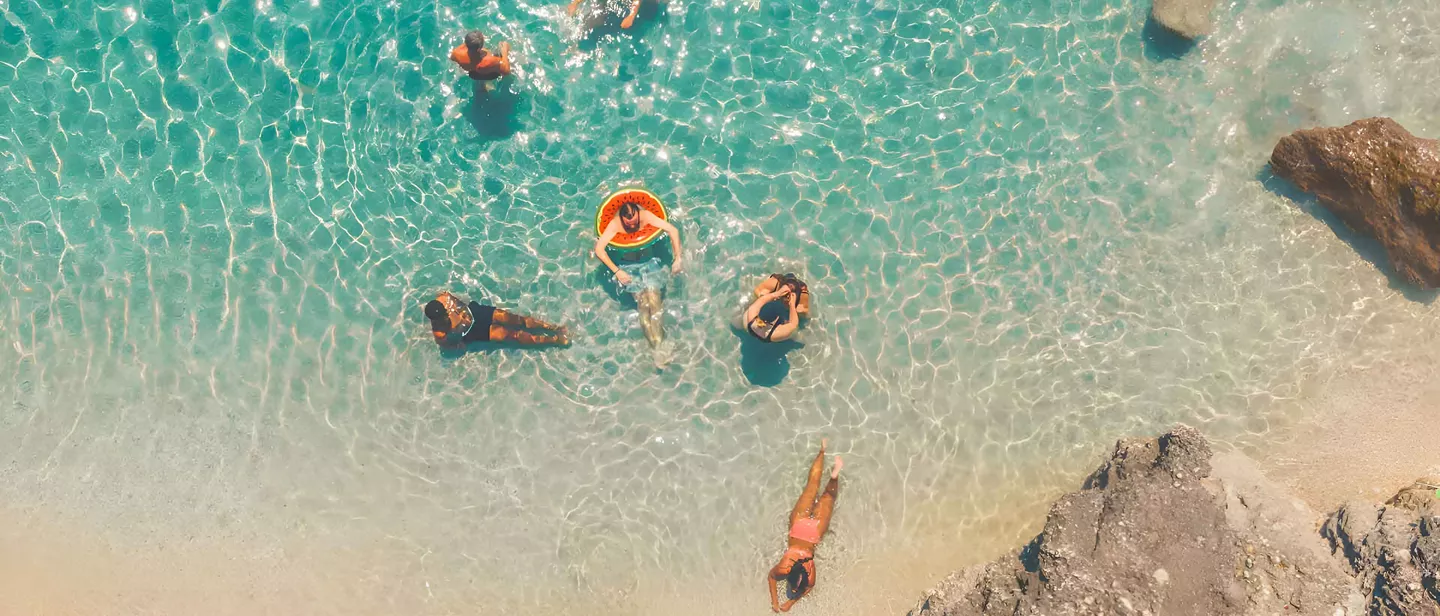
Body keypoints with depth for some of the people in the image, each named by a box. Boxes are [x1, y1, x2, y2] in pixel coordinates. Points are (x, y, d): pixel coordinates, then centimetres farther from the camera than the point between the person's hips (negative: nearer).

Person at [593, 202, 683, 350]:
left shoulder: (646, 216, -16)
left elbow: (673, 230, -13)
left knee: (653, 294, -20)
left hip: (649, 259, 1)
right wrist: (616, 271, -24)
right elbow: (599, 249, -20)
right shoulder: (615, 224, -19)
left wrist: (678, 259, -17)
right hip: (628, 266, -1)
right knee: (641, 297, -20)